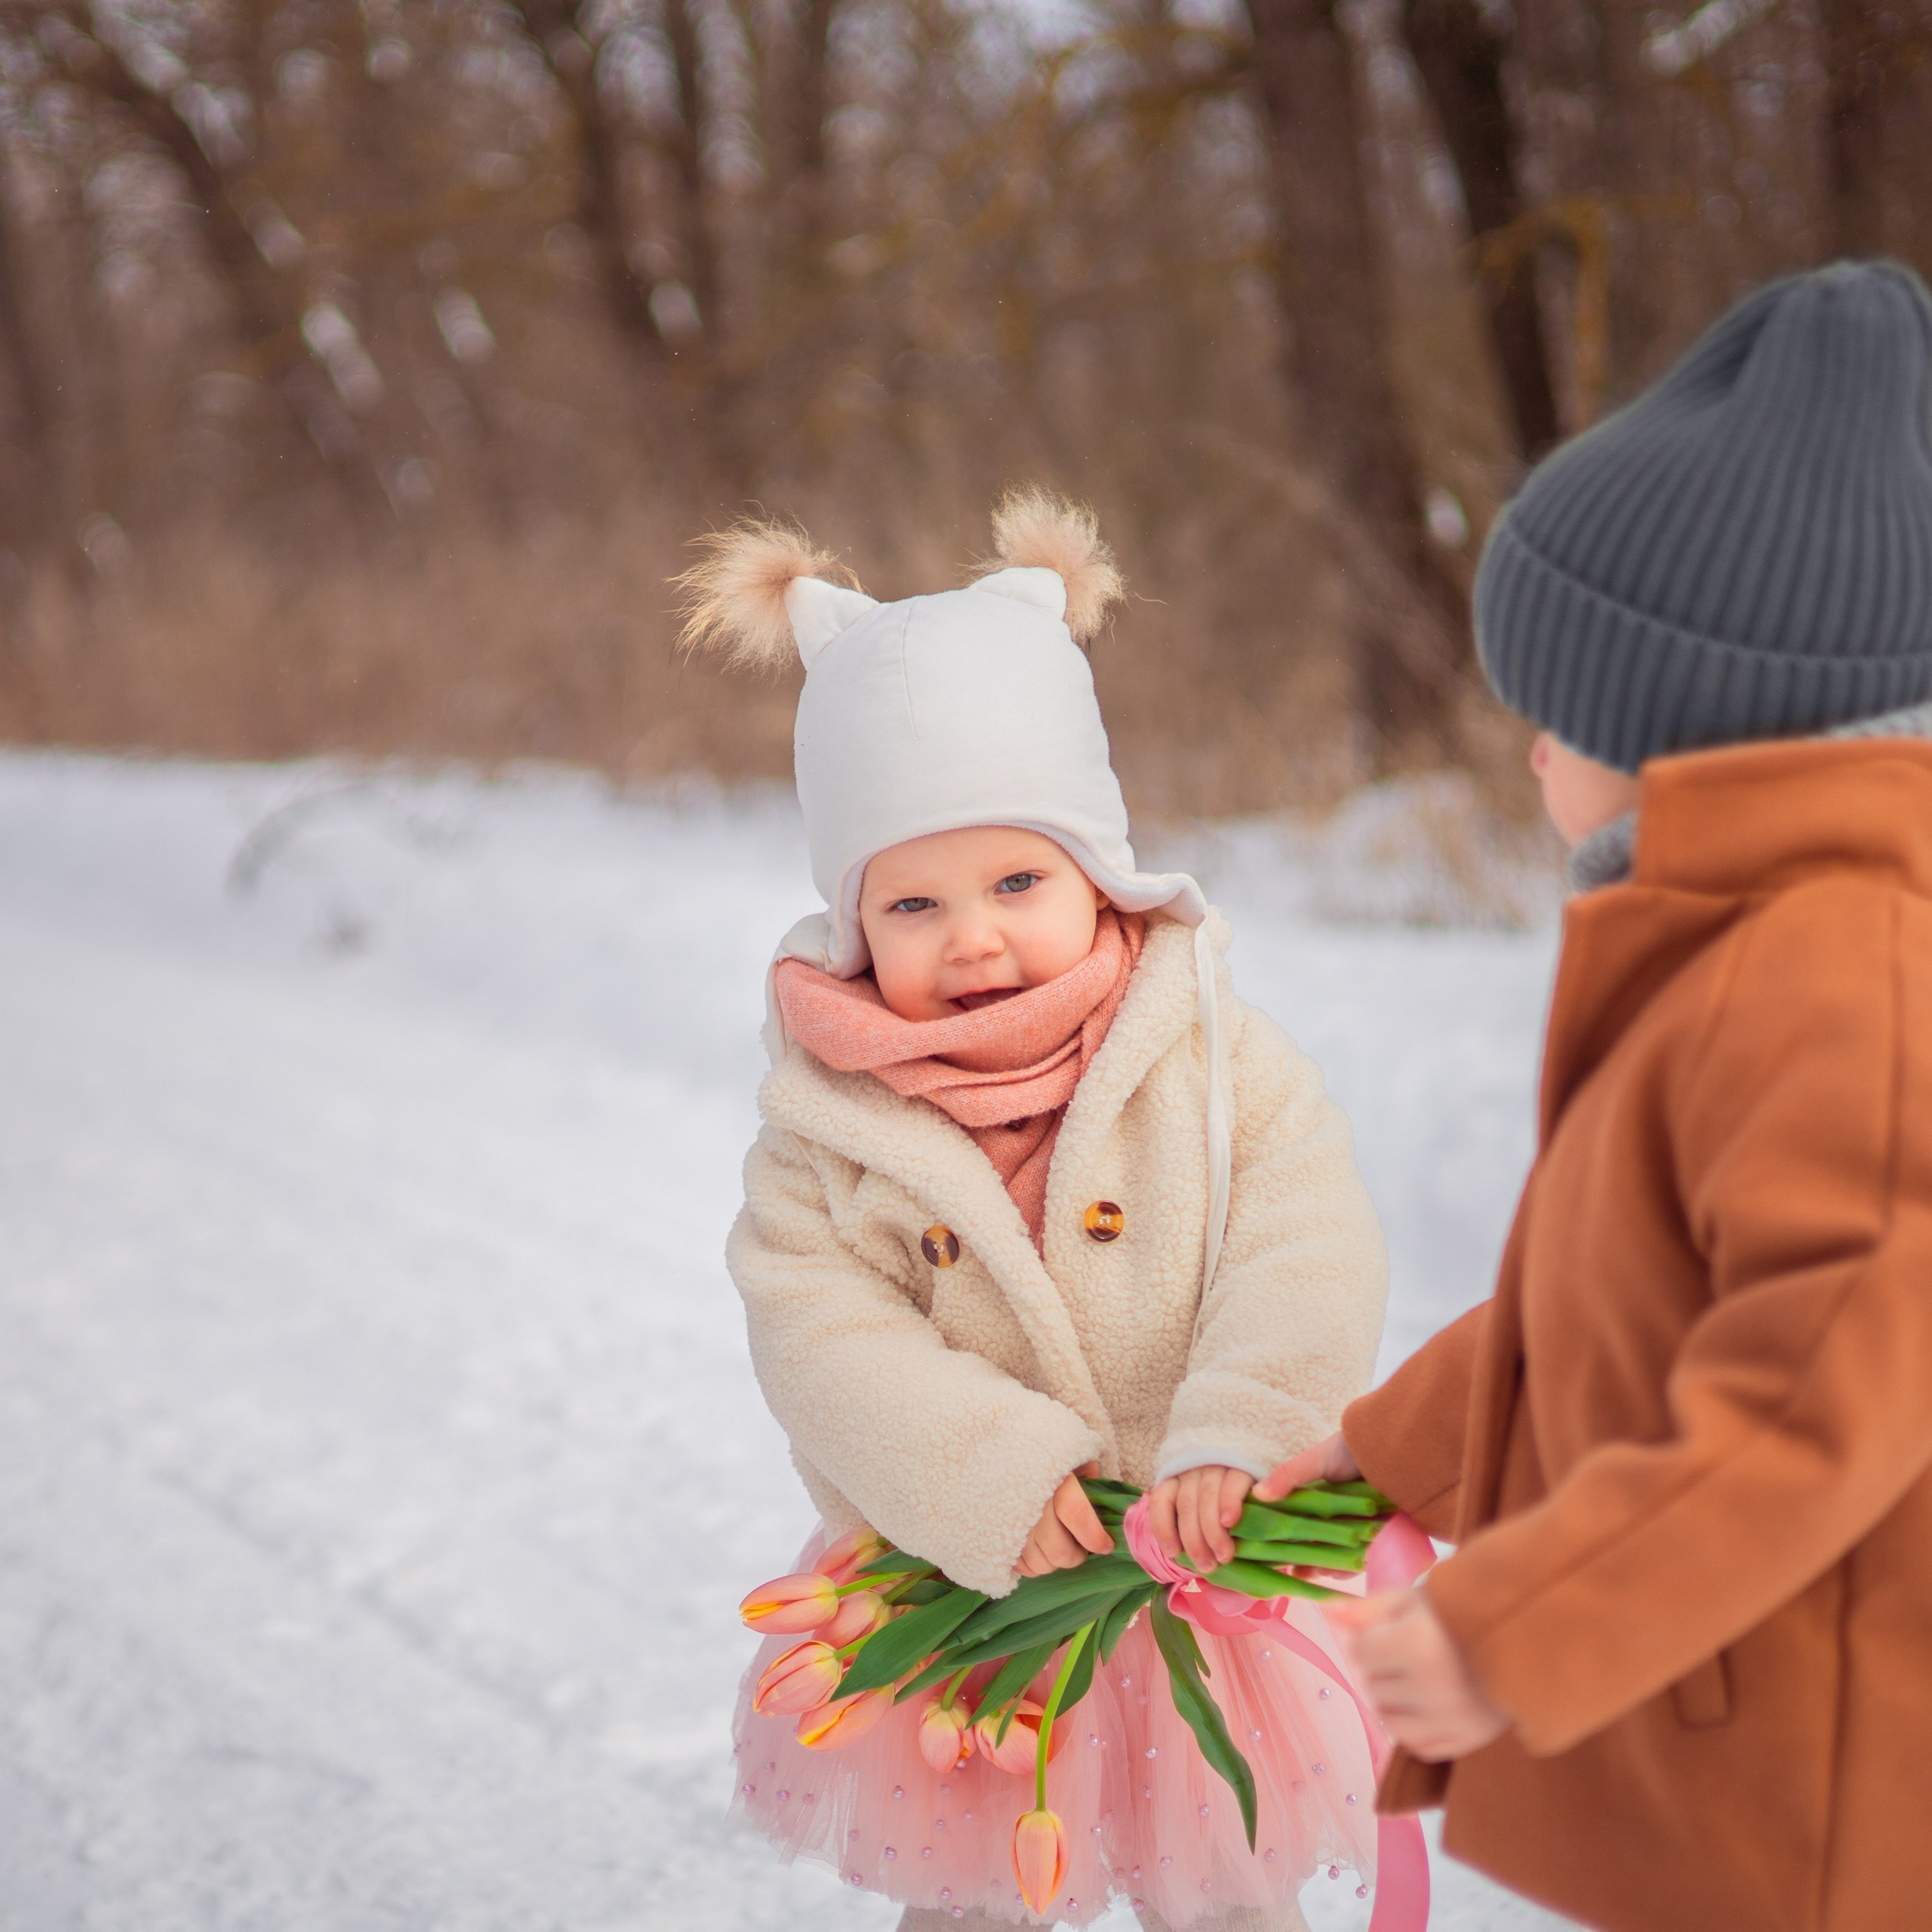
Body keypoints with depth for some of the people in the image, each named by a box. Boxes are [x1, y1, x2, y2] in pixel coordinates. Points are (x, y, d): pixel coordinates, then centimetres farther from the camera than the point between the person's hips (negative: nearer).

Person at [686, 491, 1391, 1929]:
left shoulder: (1211, 1057, -12)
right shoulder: (831, 1121, -10)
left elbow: (1310, 1263, -17)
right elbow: (817, 1331, -16)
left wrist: (1225, 1446, -31)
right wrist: (990, 1479, -28)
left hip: (1205, 1581, 0)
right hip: (961, 1602, 1)